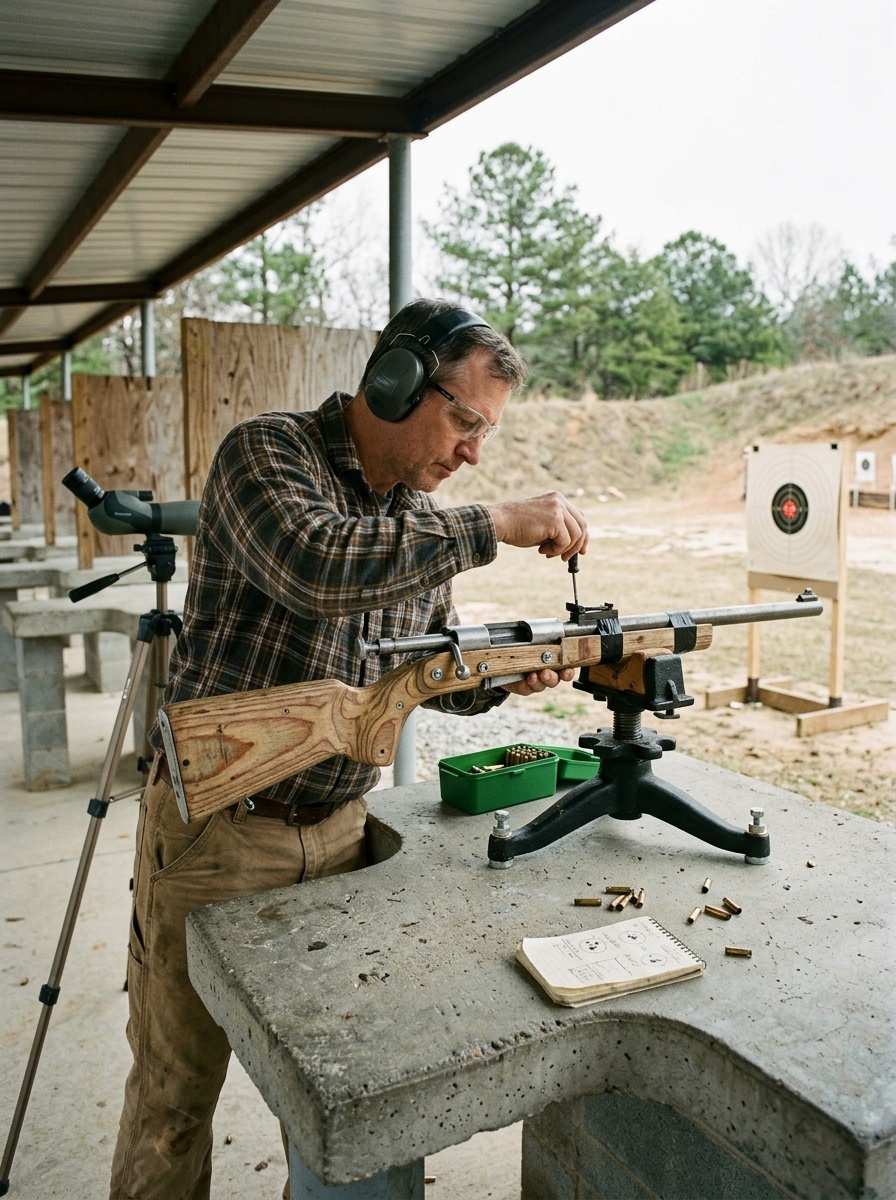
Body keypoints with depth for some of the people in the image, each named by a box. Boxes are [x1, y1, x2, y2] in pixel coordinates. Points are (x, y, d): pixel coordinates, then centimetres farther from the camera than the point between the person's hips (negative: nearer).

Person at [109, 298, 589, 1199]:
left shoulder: (421, 515, 6)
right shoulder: (267, 450, -13)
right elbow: (317, 566, -34)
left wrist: (503, 677, -8)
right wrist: (496, 525, -27)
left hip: (337, 828, 6)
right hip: (215, 830, -5)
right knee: (176, 1089, 11)